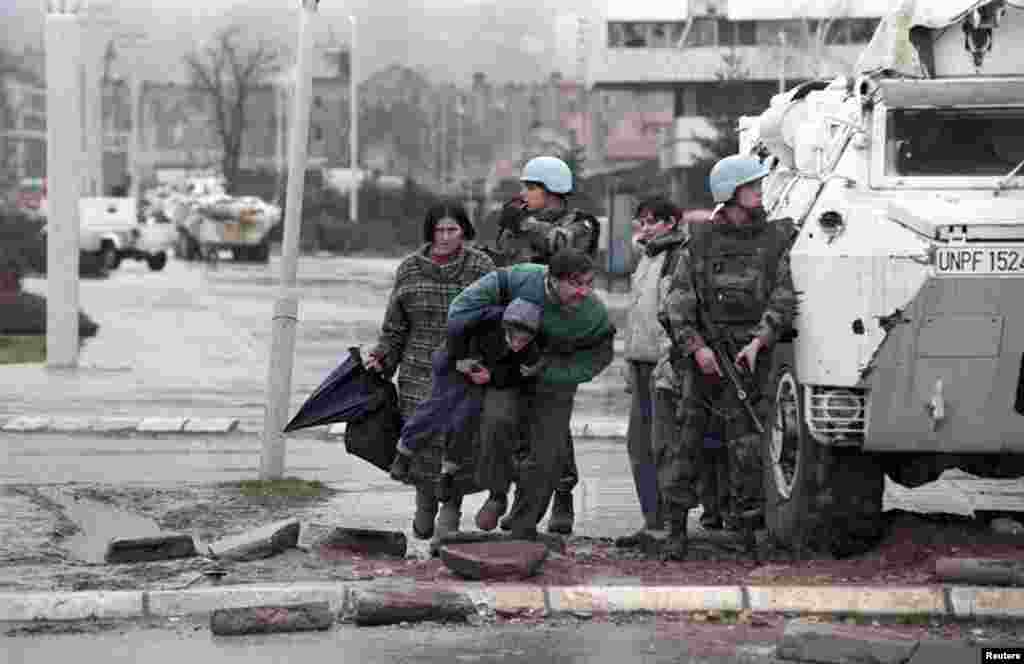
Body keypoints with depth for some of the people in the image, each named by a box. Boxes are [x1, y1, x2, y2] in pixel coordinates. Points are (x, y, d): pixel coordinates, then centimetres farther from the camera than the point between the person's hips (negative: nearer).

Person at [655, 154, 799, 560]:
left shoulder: (774, 240, 7)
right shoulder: (701, 242, 7)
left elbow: (783, 301, 0)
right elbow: (677, 301, 2)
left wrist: (757, 343, -14)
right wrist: (697, 348, -11)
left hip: (748, 359, 0)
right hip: (698, 356, 0)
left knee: (746, 447, -3)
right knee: (680, 443, -4)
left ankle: (747, 529, 4)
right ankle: (676, 530, 2)